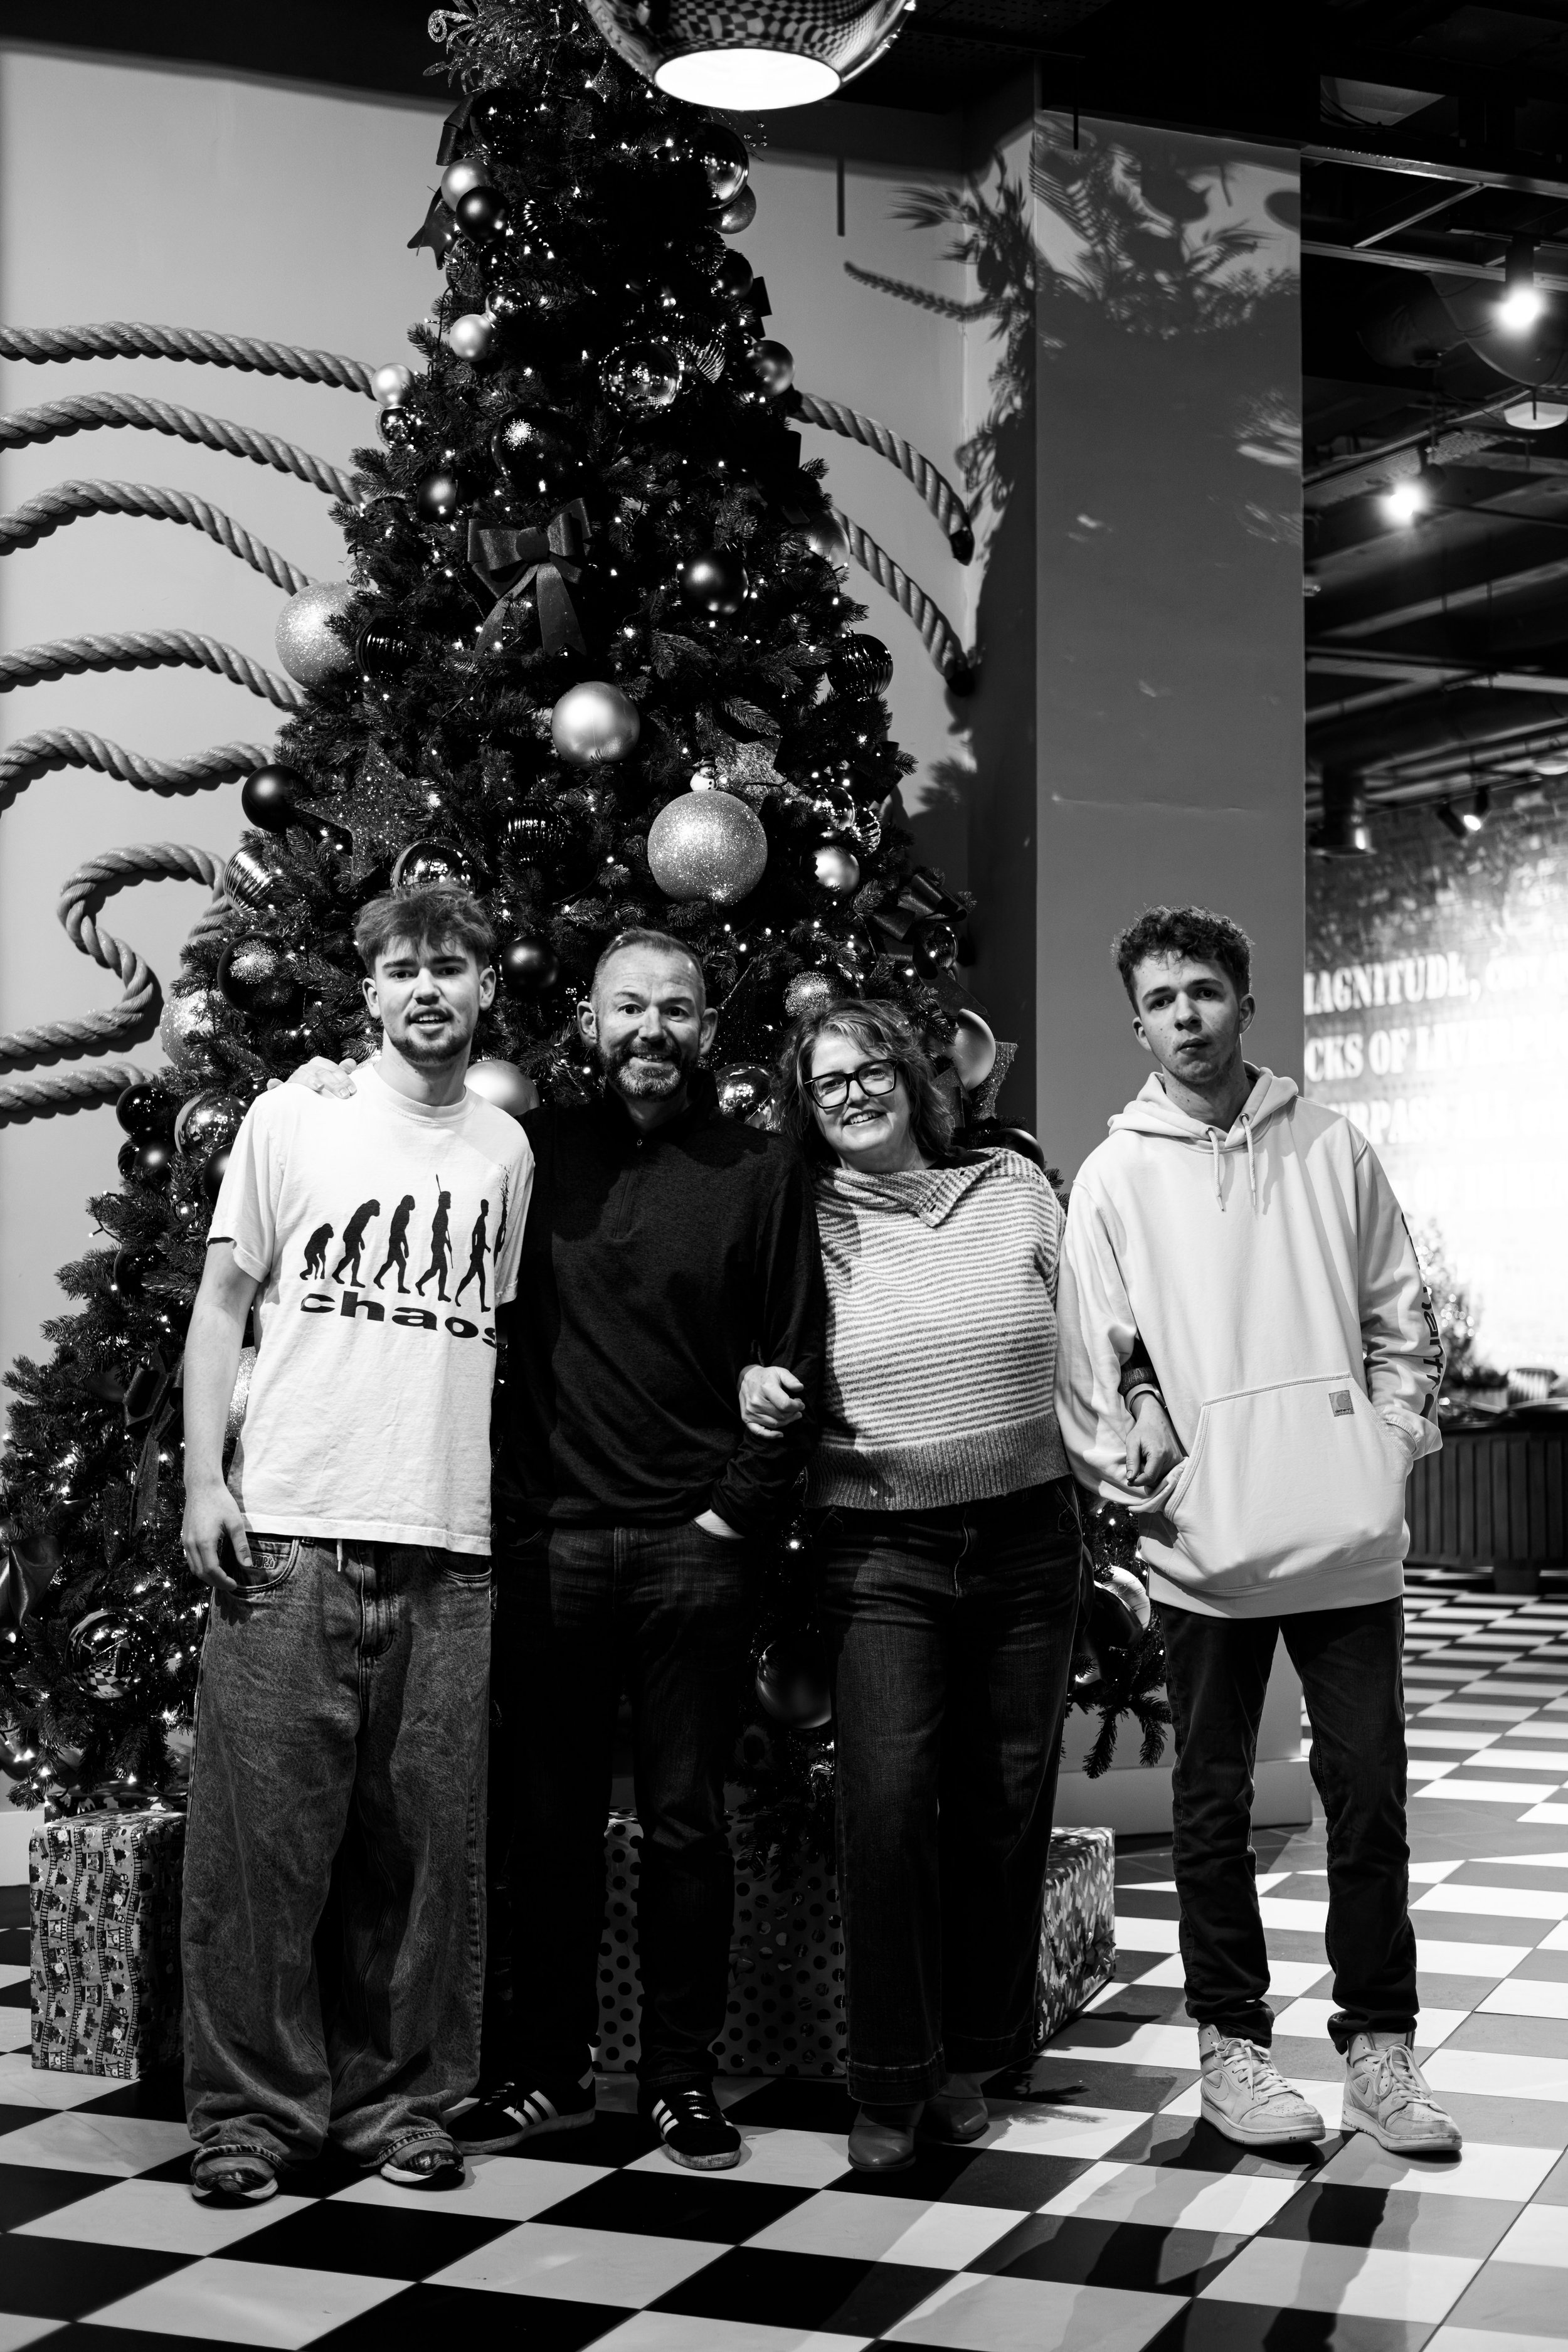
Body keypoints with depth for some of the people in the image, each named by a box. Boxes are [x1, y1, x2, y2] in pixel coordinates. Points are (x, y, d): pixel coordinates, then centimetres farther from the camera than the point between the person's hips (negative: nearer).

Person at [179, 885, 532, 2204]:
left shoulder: (508, 1149, 12)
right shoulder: (293, 1118, 4)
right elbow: (223, 1301, 5)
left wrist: (503, 1504, 8)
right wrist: (205, 1476, -4)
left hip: (449, 1548, 2)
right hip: (287, 1535, -2)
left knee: (426, 1838, 4)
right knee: (265, 1830, -1)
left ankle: (403, 2098, 17)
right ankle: (255, 2107, 10)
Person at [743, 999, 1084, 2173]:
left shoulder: (1015, 1190, 5)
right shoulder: (809, 1225, 1)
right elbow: (772, 1363, 12)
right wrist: (758, 1387, -11)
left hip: (1026, 1537, 2)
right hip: (878, 1547, -2)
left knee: (1008, 1800, 7)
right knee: (888, 1799, -11)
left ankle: (971, 2052, 23)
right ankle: (892, 2079, 2)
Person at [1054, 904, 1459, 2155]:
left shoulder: (1333, 1148, 6)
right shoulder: (1114, 1177, 1)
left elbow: (1403, 1319, 11)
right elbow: (1086, 1362, 0)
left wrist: (1395, 1442, 1)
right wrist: (1142, 1482, -6)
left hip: (1349, 1535, 1)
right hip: (1206, 1547, -1)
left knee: (1370, 1797, 5)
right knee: (1215, 1806, 8)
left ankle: (1379, 2042, 16)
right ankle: (1232, 2044, 20)